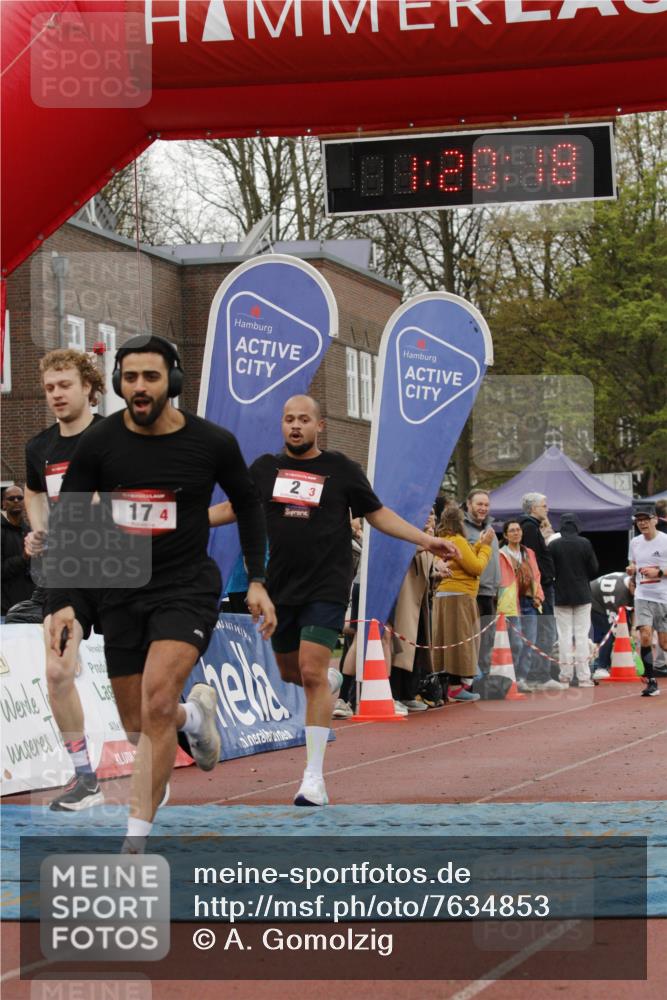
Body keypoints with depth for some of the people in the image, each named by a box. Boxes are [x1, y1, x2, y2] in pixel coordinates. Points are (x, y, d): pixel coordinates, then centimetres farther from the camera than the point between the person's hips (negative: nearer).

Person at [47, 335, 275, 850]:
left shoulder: (213, 443, -8)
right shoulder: (98, 443, -7)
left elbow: (248, 504, 10)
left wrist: (257, 581, 5)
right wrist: (62, 602, -10)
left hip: (188, 588, -3)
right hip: (121, 591, 3)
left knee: (156, 702, -24)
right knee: (139, 724, 10)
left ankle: (135, 841, -20)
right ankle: (195, 714, 46)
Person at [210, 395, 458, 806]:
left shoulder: (342, 469, 0)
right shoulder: (266, 468, 7)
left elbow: (378, 514, 6)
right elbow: (234, 508, 18)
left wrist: (424, 539, -3)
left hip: (326, 588, -4)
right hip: (280, 587, 4)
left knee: (312, 673, -15)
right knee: (291, 673, 14)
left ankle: (314, 776, -12)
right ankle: (331, 680, 53)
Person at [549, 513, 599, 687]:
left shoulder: (553, 546, -7)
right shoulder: (585, 544, -6)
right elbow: (595, 570, -2)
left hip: (561, 596, 0)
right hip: (582, 595, 0)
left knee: (565, 635, 5)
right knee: (582, 635, 3)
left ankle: (565, 676, 4)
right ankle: (583, 677, 0)